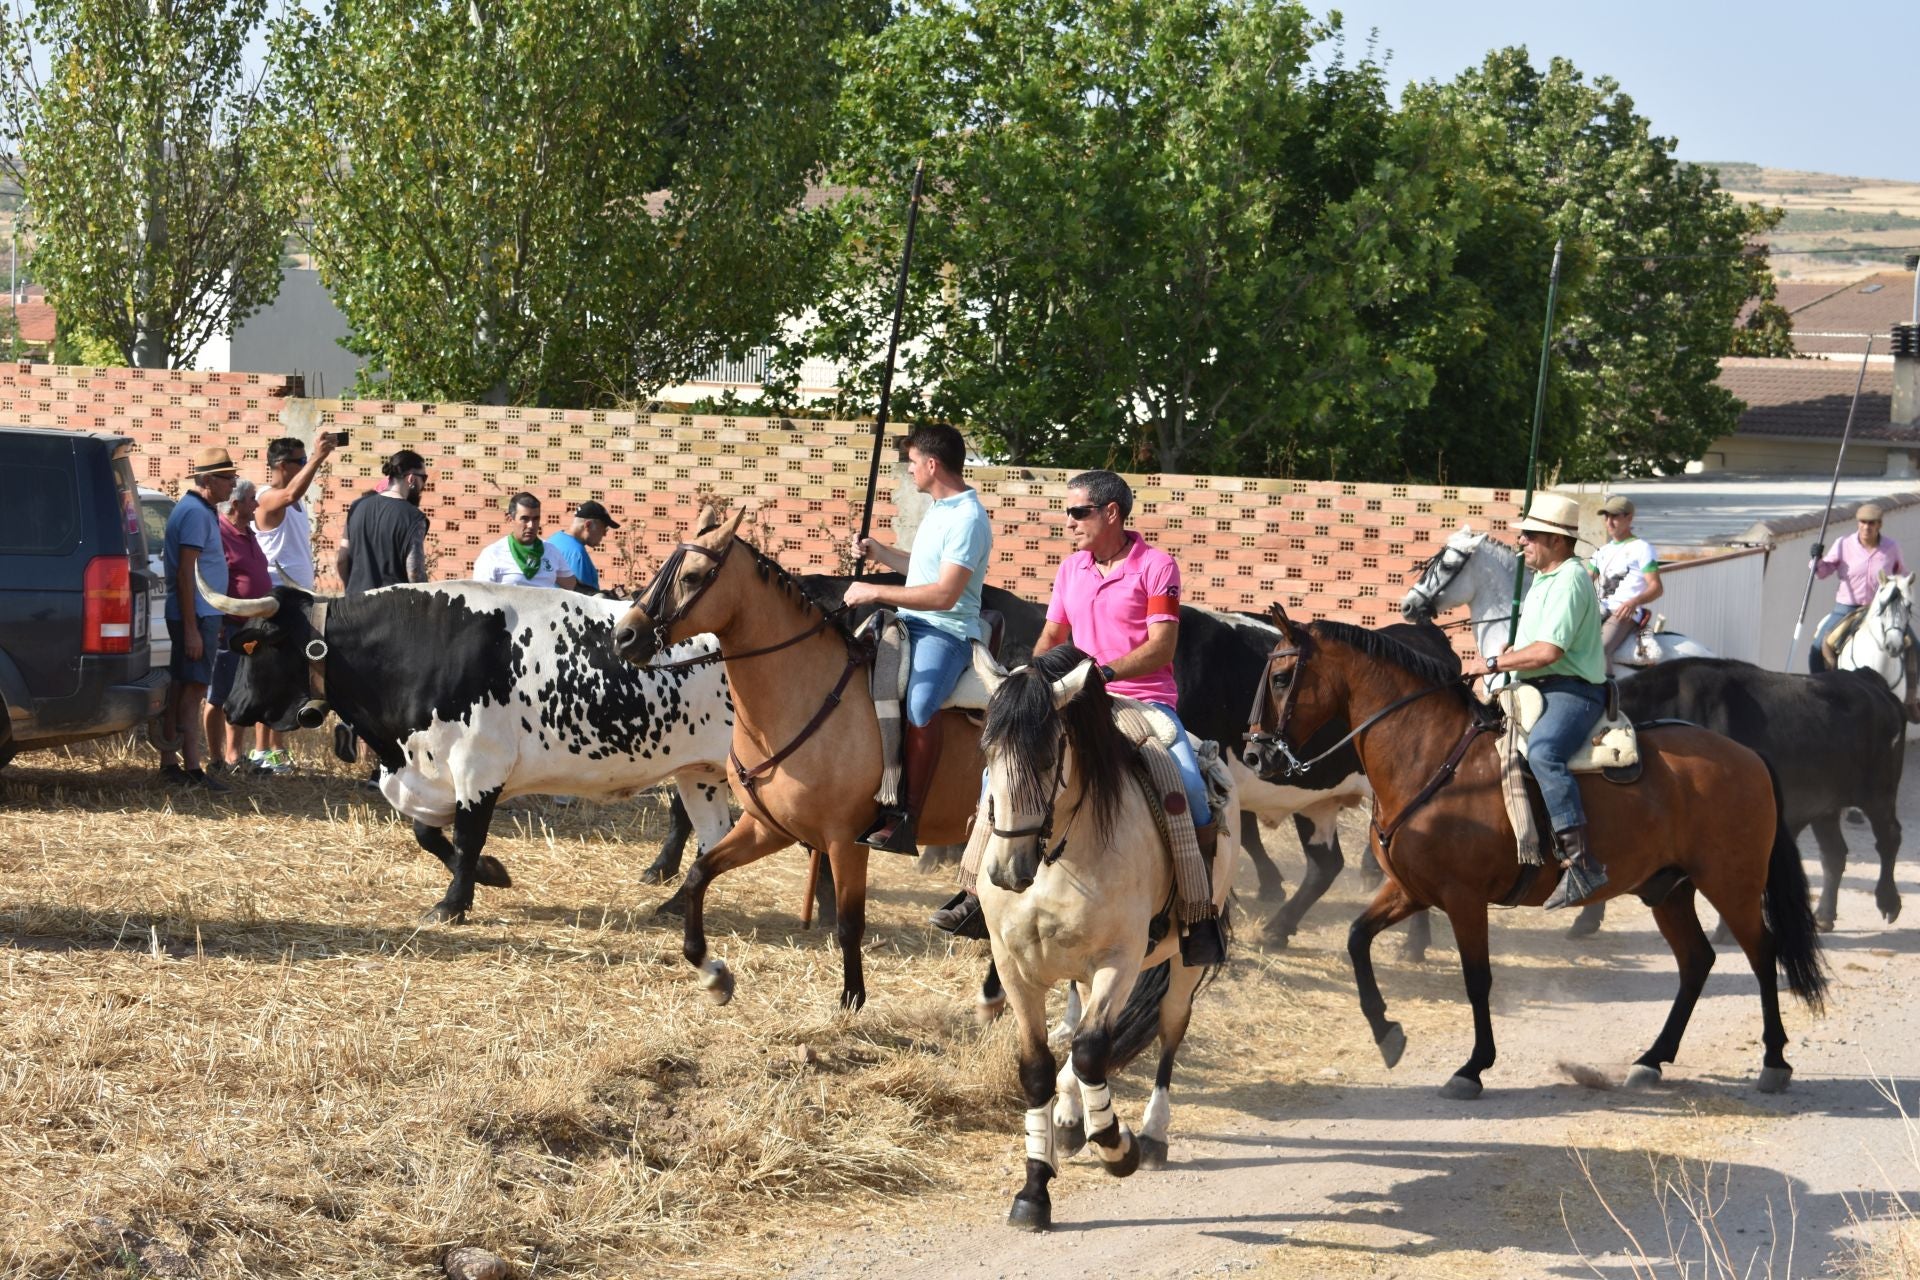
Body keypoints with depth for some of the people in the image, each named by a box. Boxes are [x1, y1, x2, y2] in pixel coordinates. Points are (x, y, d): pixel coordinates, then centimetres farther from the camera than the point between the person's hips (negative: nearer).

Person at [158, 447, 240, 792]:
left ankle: (169, 765, 13)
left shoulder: (199, 510, 18)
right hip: (197, 615, -10)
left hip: (199, 614, 10)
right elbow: (185, 573, -20)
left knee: (178, 691, 10)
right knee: (193, 690, -10)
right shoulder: (195, 512, -14)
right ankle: (192, 770, -11)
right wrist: (191, 629, -22)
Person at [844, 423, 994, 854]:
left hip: (949, 631, -11)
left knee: (919, 703, -35)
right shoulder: (938, 509, 15)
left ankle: (905, 819, -36)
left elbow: (944, 594, -24)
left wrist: (876, 592, -20)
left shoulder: (967, 520, -17)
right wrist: (879, 553, 16)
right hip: (910, 622, 11)